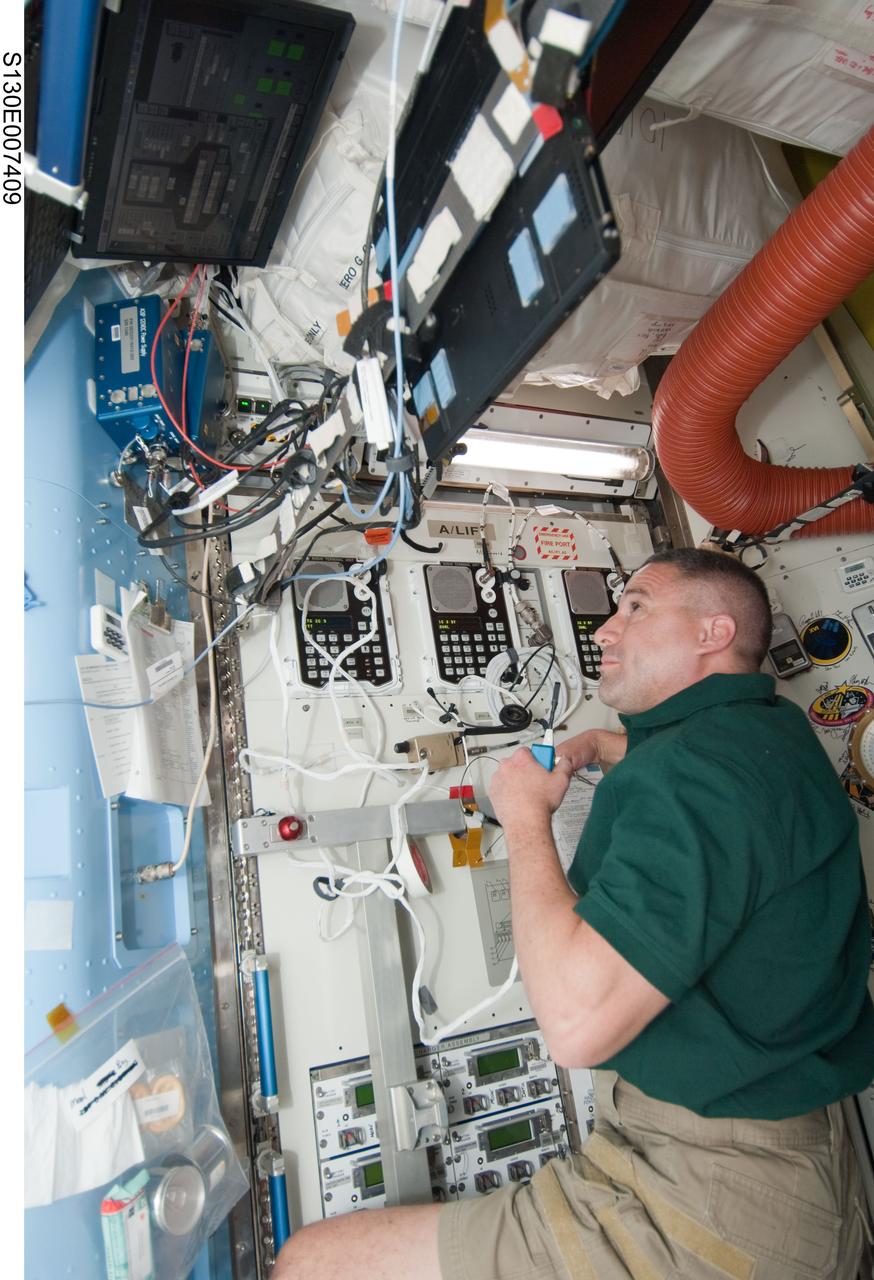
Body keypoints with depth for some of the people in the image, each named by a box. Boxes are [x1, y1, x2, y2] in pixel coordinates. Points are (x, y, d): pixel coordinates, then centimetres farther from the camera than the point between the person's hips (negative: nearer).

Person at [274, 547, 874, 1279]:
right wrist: (611, 750, 19)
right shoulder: (777, 728, 7)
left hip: (716, 1209, -10)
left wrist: (527, 816, -17)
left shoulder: (693, 767, -25)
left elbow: (575, 1020, -31)